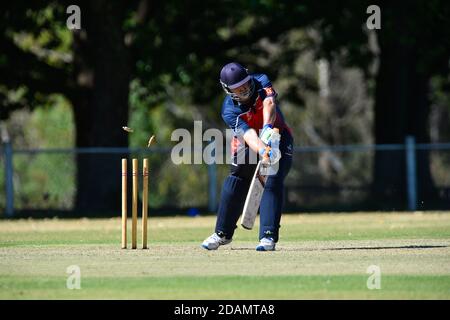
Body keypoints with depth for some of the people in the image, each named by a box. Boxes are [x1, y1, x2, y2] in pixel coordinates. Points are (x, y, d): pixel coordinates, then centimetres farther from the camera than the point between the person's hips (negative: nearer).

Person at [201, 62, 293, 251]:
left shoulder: (261, 81, -18)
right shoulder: (229, 111, -22)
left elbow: (269, 103, -38)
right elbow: (248, 135, -36)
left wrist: (267, 128, -57)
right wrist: (263, 151, -56)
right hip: (248, 145, 1)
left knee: (273, 182, -19)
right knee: (234, 185, -5)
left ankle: (268, 236, -23)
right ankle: (223, 233, 15)